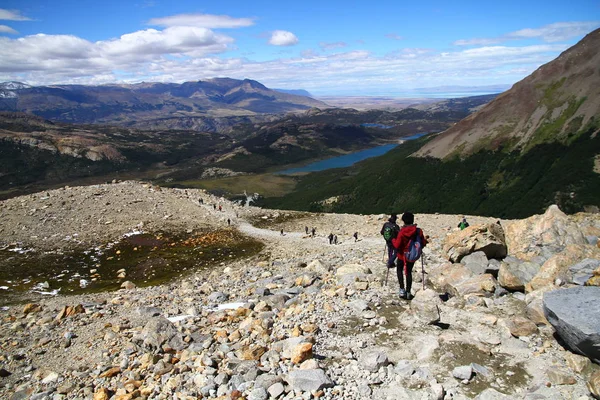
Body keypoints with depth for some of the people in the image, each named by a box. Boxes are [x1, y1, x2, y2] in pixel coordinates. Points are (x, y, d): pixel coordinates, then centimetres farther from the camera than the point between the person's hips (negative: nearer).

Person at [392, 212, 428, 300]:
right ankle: (408, 292, 16)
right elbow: (423, 243, -6)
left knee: (399, 270, 19)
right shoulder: (418, 231, -12)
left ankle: (402, 289, 8)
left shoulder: (402, 232, -19)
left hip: (402, 255, -2)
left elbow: (397, 245, -19)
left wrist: (393, 240, 0)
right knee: (409, 272, 15)